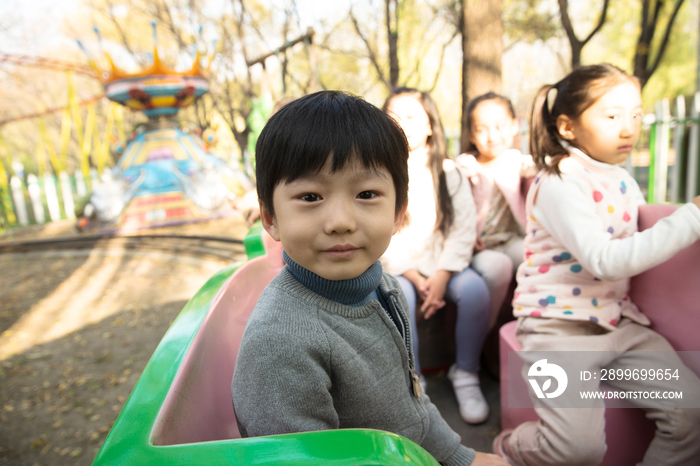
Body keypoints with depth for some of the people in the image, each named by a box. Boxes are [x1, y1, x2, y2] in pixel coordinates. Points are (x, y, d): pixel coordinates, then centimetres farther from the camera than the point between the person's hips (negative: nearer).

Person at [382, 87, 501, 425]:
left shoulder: (449, 173, 7)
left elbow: (465, 229, -1)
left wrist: (441, 276, -14)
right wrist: (414, 277, -12)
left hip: (443, 263, 2)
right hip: (397, 267, -1)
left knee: (476, 291, -24)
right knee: (399, 296, -31)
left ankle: (466, 373, -1)